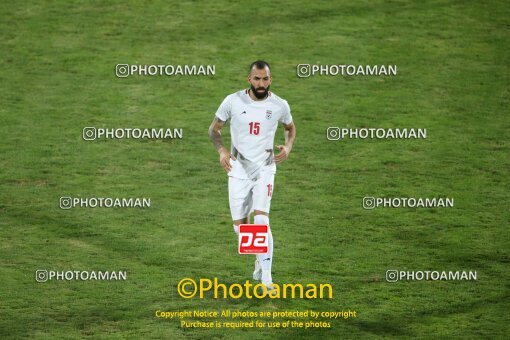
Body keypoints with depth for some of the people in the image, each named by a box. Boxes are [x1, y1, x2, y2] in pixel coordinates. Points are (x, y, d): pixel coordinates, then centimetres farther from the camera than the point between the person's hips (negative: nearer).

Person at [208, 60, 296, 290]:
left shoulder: (279, 105, -3)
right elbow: (214, 128, 6)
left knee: (261, 218, -20)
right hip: (238, 169, 2)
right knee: (240, 225, 4)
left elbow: (290, 128, 17)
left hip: (264, 169, -2)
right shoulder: (233, 101, -6)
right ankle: (261, 261, 34)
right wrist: (221, 150, -12)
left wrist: (288, 147, -3)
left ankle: (266, 277, -19)